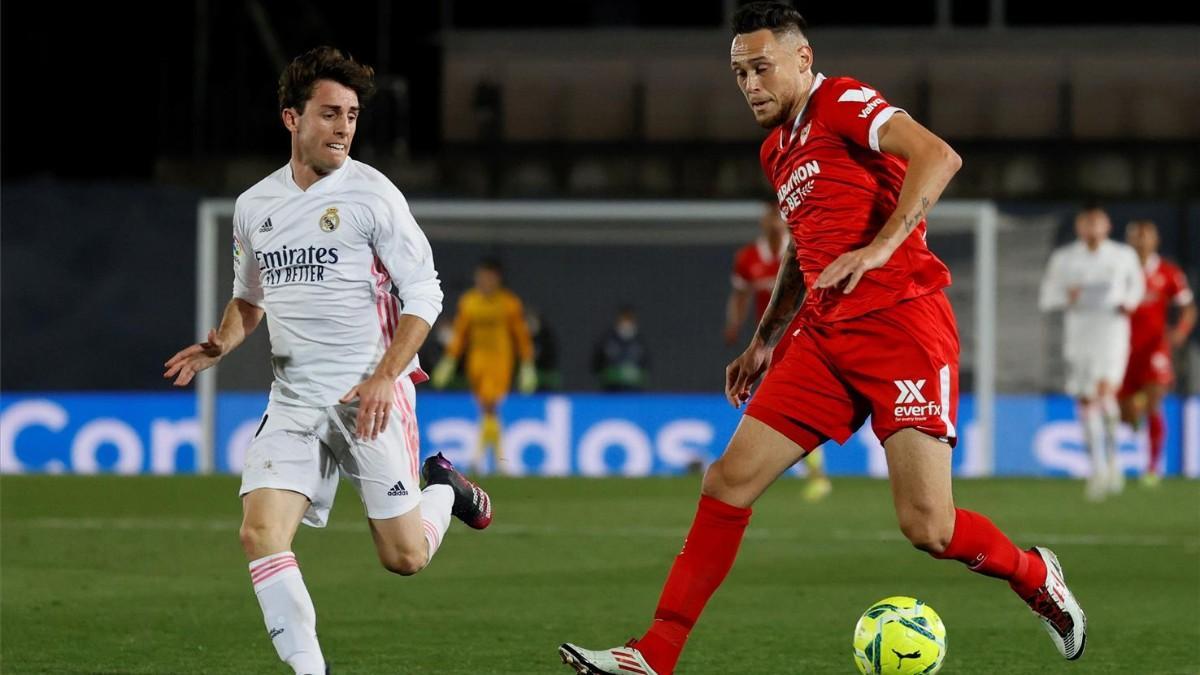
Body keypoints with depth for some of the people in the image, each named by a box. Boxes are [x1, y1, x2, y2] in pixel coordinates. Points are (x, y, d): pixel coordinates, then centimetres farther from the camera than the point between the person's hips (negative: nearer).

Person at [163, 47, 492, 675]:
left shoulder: (371, 194, -6)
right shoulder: (254, 206, 8)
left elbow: (424, 292, -7)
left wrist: (385, 376, -19)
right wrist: (221, 344, 3)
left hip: (370, 398, -4)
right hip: (294, 402, 4)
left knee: (404, 557, 0)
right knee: (260, 535, -15)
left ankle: (444, 490, 33)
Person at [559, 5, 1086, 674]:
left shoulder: (841, 103, -6)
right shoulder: (777, 150, 20)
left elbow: (938, 156, -21)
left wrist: (880, 248, -29)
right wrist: (765, 340, 27)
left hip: (901, 322, -8)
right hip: (826, 336, 8)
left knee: (927, 525, -14)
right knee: (731, 478, -3)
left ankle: (1036, 576, 16)